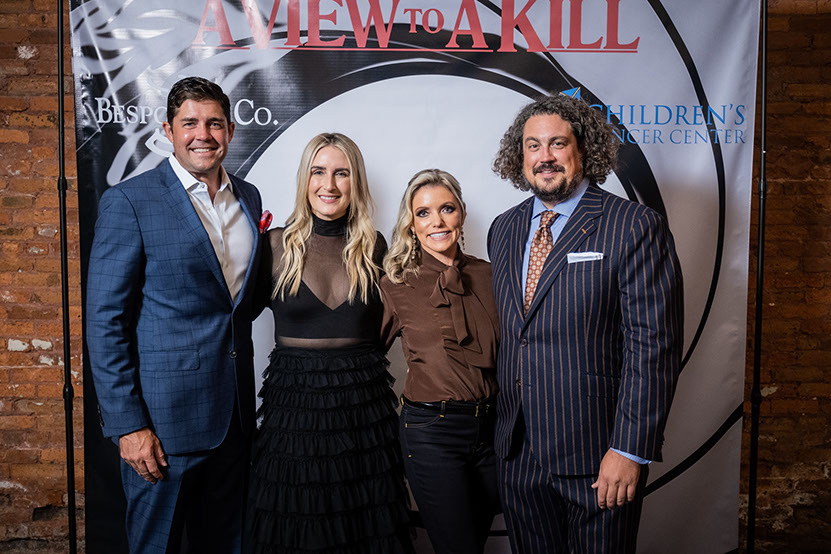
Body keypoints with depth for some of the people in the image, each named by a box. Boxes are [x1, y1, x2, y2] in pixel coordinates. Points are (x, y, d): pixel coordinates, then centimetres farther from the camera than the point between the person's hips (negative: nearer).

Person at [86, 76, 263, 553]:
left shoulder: (249, 198, 8)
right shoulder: (129, 202, -9)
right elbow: (105, 321, -11)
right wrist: (127, 423, -13)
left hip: (234, 413, 5)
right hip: (164, 415, -5)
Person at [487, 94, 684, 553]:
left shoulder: (636, 228, -10)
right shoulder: (504, 230, 8)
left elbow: (655, 345, -14)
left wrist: (630, 449, -16)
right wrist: (504, 424, 12)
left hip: (597, 452, -5)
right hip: (518, 452, 5)